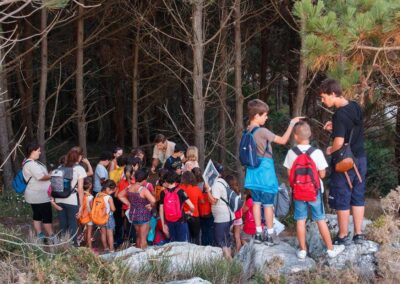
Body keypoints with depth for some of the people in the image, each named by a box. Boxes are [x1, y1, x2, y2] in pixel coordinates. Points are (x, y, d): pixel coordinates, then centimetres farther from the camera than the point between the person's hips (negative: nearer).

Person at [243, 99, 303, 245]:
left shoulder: (247, 131, 3)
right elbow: (283, 140, -17)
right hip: (265, 170, -7)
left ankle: (258, 233, 16)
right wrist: (292, 124, -10)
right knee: (268, 204, 2)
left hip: (253, 171, 7)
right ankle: (270, 234, 8)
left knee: (256, 202, 11)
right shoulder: (262, 131, -19)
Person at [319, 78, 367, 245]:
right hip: (360, 159, 8)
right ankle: (358, 234, 21)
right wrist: (334, 129, 4)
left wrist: (330, 150, -7)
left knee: (342, 200, 6)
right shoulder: (355, 107, 3)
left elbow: (339, 142, -27)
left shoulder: (339, 115, -22)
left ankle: (343, 236, 15)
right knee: (358, 198, 14)